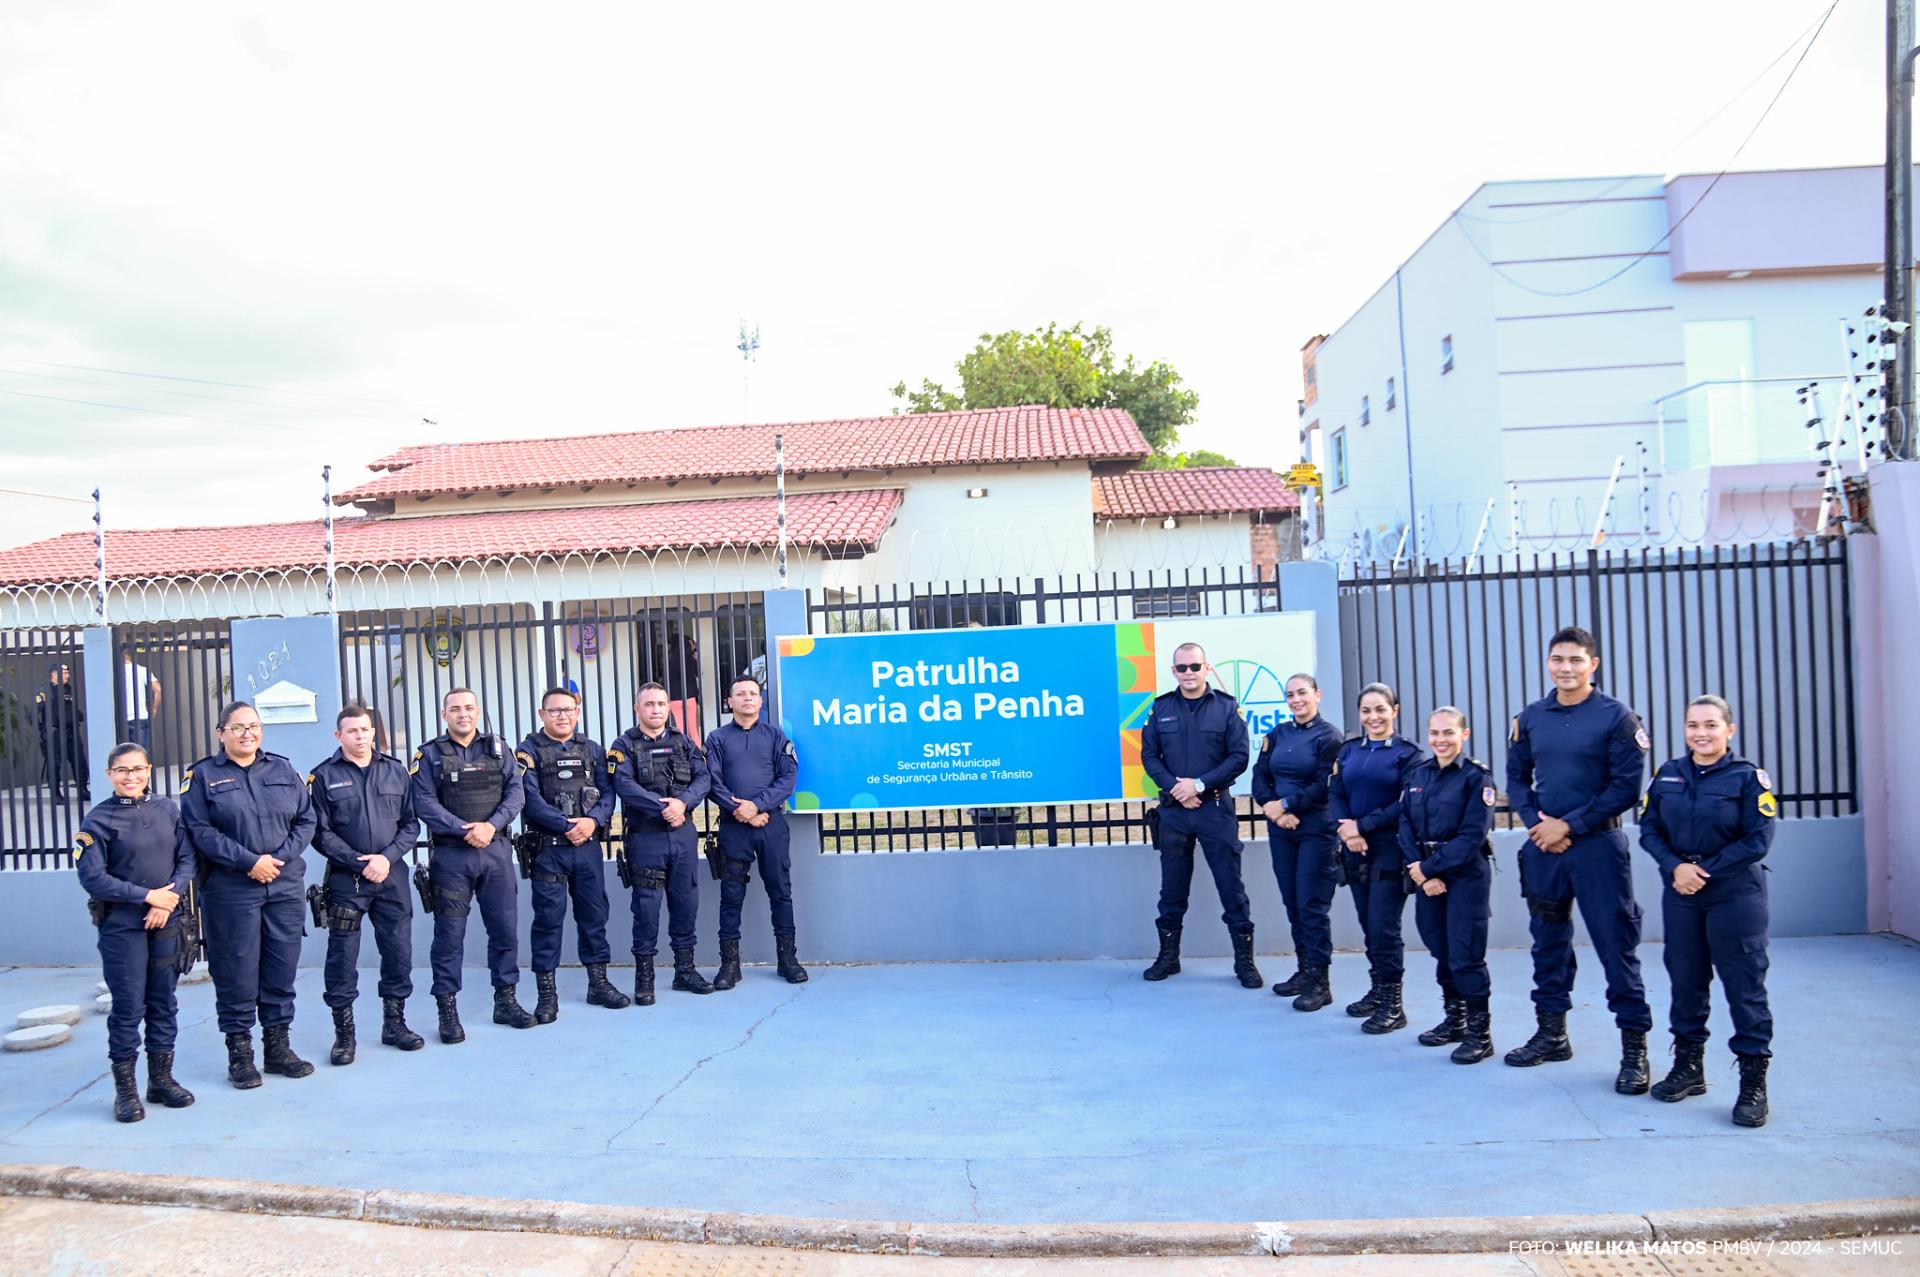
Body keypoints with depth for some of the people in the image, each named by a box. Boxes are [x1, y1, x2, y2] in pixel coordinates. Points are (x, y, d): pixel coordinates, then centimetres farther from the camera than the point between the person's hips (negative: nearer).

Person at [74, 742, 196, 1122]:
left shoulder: (168, 809, 6)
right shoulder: (99, 820, -5)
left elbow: (187, 858, 4)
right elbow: (92, 878, -10)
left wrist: (170, 898, -11)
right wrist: (147, 895, -13)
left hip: (166, 921, 4)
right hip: (121, 925, -3)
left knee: (164, 1002, 10)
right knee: (128, 1007, 0)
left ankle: (161, 1079, 22)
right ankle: (125, 1089, 12)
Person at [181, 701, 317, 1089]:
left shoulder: (283, 770, 11)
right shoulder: (203, 775, 2)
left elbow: (306, 820, 8)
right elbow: (199, 830, -8)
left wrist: (280, 857, -8)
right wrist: (248, 861, -15)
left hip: (285, 886, 3)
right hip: (231, 890, -3)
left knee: (282, 968, 8)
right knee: (236, 971, 1)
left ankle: (278, 1045, 20)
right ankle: (240, 1052, 14)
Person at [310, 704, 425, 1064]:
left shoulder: (395, 771, 7)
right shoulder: (324, 776, 0)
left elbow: (411, 824, 6)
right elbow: (321, 833, -4)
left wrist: (387, 857, -9)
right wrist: (360, 862, -12)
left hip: (393, 876, 3)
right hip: (345, 879, -2)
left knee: (399, 951, 7)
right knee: (342, 957, 1)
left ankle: (394, 1023, 22)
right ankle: (344, 1032, 14)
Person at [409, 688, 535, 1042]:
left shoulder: (498, 750, 10)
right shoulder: (429, 755, 2)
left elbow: (515, 793, 1)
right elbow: (425, 803, -8)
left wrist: (491, 825, -15)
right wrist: (465, 830, -17)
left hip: (495, 852, 3)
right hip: (451, 856, -3)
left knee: (505, 928, 7)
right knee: (449, 934, 2)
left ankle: (506, 1000, 20)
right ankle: (447, 1009, 11)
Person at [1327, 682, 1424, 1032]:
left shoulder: (1407, 753, -4)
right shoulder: (1348, 751, 11)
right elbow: (1334, 795, 5)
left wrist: (1362, 826, -16)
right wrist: (1344, 830, -13)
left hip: (1390, 850, -5)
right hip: (1356, 850, 5)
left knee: (1383, 928, -5)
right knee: (1367, 926, 11)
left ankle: (1393, 1005, 5)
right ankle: (1377, 991, 26)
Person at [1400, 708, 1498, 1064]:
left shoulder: (1476, 776, -8)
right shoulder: (1417, 774, 8)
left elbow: (1472, 836, -15)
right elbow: (1406, 827, 4)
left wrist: (1428, 868, -16)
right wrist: (1420, 871, -10)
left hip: (1466, 875, -5)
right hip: (1427, 874, 5)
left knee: (1466, 956, -4)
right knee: (1441, 951, 13)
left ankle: (1479, 1032, 7)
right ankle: (1454, 1020, 28)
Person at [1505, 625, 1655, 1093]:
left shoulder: (1616, 717, -6)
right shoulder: (1531, 717, 7)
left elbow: (1626, 787, -10)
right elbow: (1516, 777, 11)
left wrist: (1569, 826, -13)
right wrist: (1537, 822, -6)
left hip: (1597, 845, -4)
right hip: (1543, 846, 5)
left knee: (1616, 944, -2)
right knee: (1548, 941, 14)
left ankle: (1635, 1046, 8)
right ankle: (1551, 1033, 27)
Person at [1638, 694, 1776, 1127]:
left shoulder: (1748, 777, -6)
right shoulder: (1668, 775, 6)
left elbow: (1758, 839, -10)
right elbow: (1649, 829, 5)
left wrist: (1706, 871, -15)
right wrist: (1676, 867, -11)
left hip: (1735, 893, -4)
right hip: (1680, 895, 4)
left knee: (1744, 983, -3)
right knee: (1685, 979, 12)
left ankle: (1754, 1080, 7)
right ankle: (1688, 1066, 26)